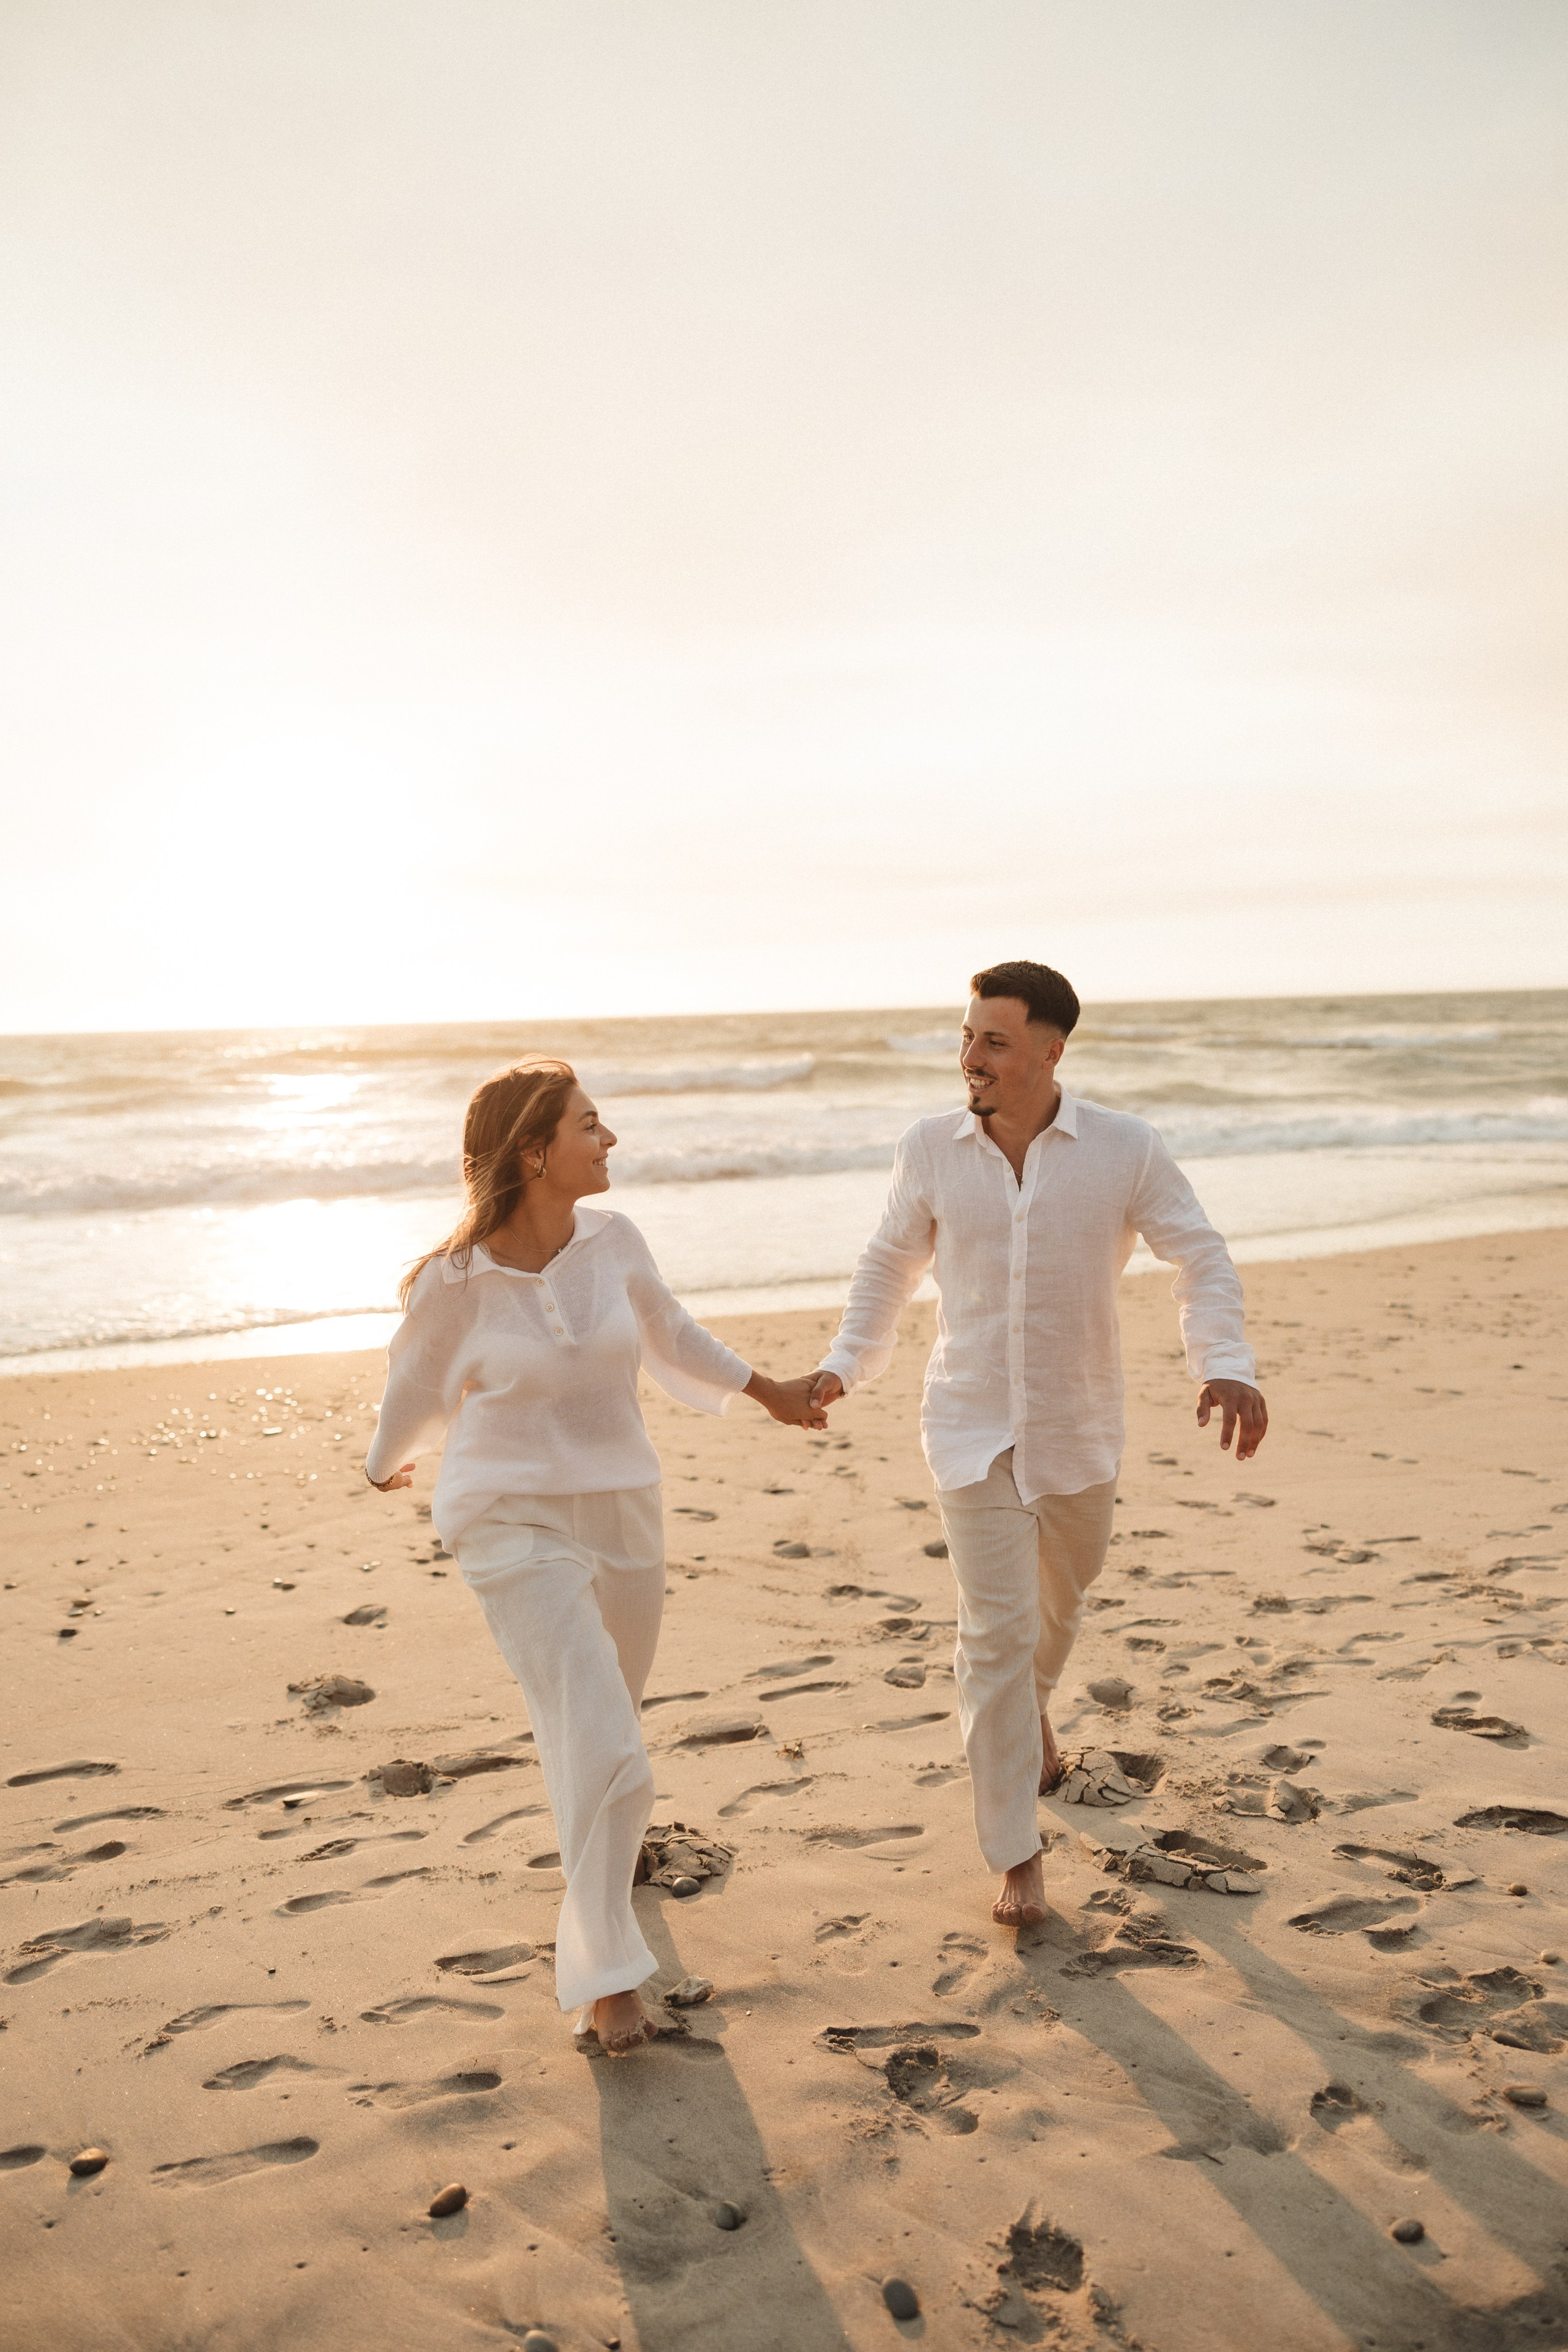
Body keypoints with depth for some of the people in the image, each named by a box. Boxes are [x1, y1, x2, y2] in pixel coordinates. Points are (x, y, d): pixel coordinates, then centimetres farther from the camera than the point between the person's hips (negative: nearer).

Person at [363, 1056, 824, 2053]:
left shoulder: (612, 1240, -8)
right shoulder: (457, 1282, -18)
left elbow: (668, 1331, 12)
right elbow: (417, 1385, 2)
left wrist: (768, 1390, 22)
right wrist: (390, 1464, 20)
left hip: (623, 1509, 5)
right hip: (516, 1523, -5)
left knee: (610, 1706, 25)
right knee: (601, 1745, -12)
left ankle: (610, 1821, 60)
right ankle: (604, 1976, 5)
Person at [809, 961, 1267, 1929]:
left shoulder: (1125, 1148, -13)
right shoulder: (933, 1148, -8)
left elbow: (1203, 1257, -8)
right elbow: (892, 1262, 7)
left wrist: (1226, 1365, -24)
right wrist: (846, 1365, -1)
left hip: (1079, 1427, 1)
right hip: (973, 1424, -1)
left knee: (1062, 1592, 24)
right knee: (996, 1628, -6)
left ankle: (1034, 1702, 59)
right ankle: (1018, 1859, 5)